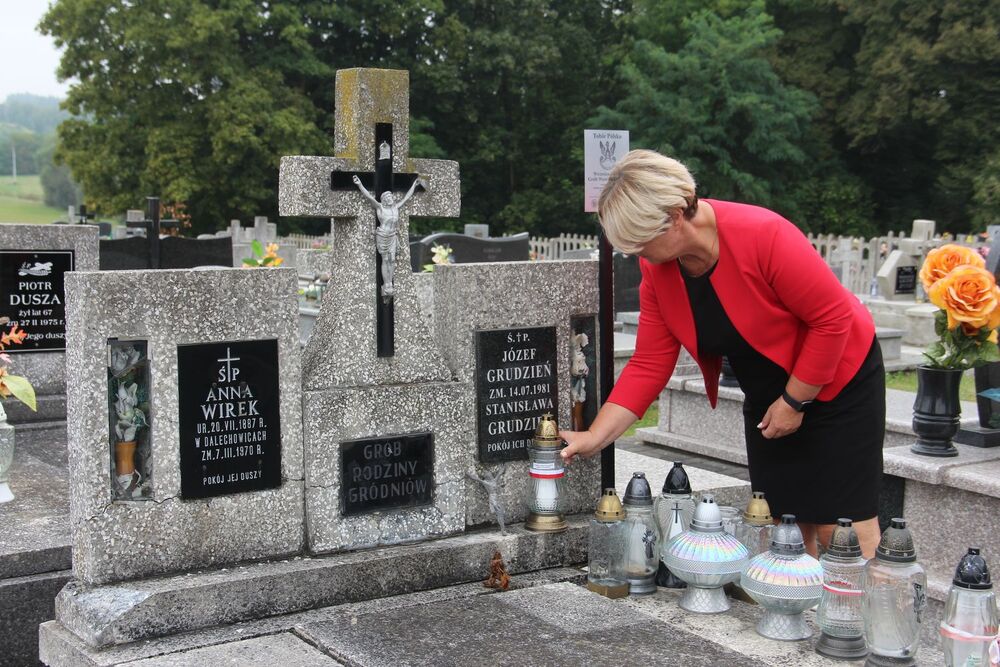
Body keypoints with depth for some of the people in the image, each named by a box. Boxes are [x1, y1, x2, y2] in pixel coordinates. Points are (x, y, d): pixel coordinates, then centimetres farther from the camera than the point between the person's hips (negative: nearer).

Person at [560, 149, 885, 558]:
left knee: (839, 527, -6)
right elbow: (649, 366, -7)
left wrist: (794, 401, -18)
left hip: (837, 380, -6)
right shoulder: (656, 269, -10)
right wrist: (595, 437, -15)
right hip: (766, 395, 6)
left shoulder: (763, 235, -30)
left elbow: (833, 318, -23)